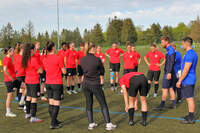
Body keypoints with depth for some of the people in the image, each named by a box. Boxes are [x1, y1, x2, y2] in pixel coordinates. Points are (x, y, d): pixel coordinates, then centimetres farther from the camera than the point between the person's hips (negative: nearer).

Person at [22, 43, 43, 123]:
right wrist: (37, 71, 2)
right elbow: (41, 71, -16)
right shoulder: (34, 59, -20)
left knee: (28, 97, 20)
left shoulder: (26, 58, 3)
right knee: (34, 98, -4)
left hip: (27, 80, 9)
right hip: (34, 81, -9)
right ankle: (33, 117, -2)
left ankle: (27, 114, 33)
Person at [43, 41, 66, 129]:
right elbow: (64, 71, -7)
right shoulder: (58, 58, -14)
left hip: (48, 83, 6)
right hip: (57, 84, -6)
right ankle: (53, 124, -1)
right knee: (56, 104, 0)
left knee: (51, 103, 14)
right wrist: (63, 64, 9)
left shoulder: (45, 59, 3)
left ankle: (54, 121, 27)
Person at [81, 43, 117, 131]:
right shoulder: (97, 60, -15)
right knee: (103, 105, 7)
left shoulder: (82, 60, -2)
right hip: (95, 85, -5)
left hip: (85, 84, 5)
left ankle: (91, 124, 21)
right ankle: (108, 124, 10)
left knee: (89, 104, 15)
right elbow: (102, 72, -3)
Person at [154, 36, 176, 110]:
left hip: (168, 73, -10)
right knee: (170, 88, 12)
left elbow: (172, 62, -21)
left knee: (164, 89, -5)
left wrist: (169, 72, -26)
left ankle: (162, 105, 0)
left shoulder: (171, 50, -14)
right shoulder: (169, 50, 16)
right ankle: (174, 104, 17)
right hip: (168, 73, 10)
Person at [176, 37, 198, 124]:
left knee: (189, 98, -5)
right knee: (189, 98, 16)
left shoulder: (189, 54, -19)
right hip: (191, 80, 10)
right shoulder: (194, 53, 14)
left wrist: (179, 81, -18)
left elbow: (186, 70, -23)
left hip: (187, 81, -10)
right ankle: (190, 116, 26)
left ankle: (191, 119, 0)